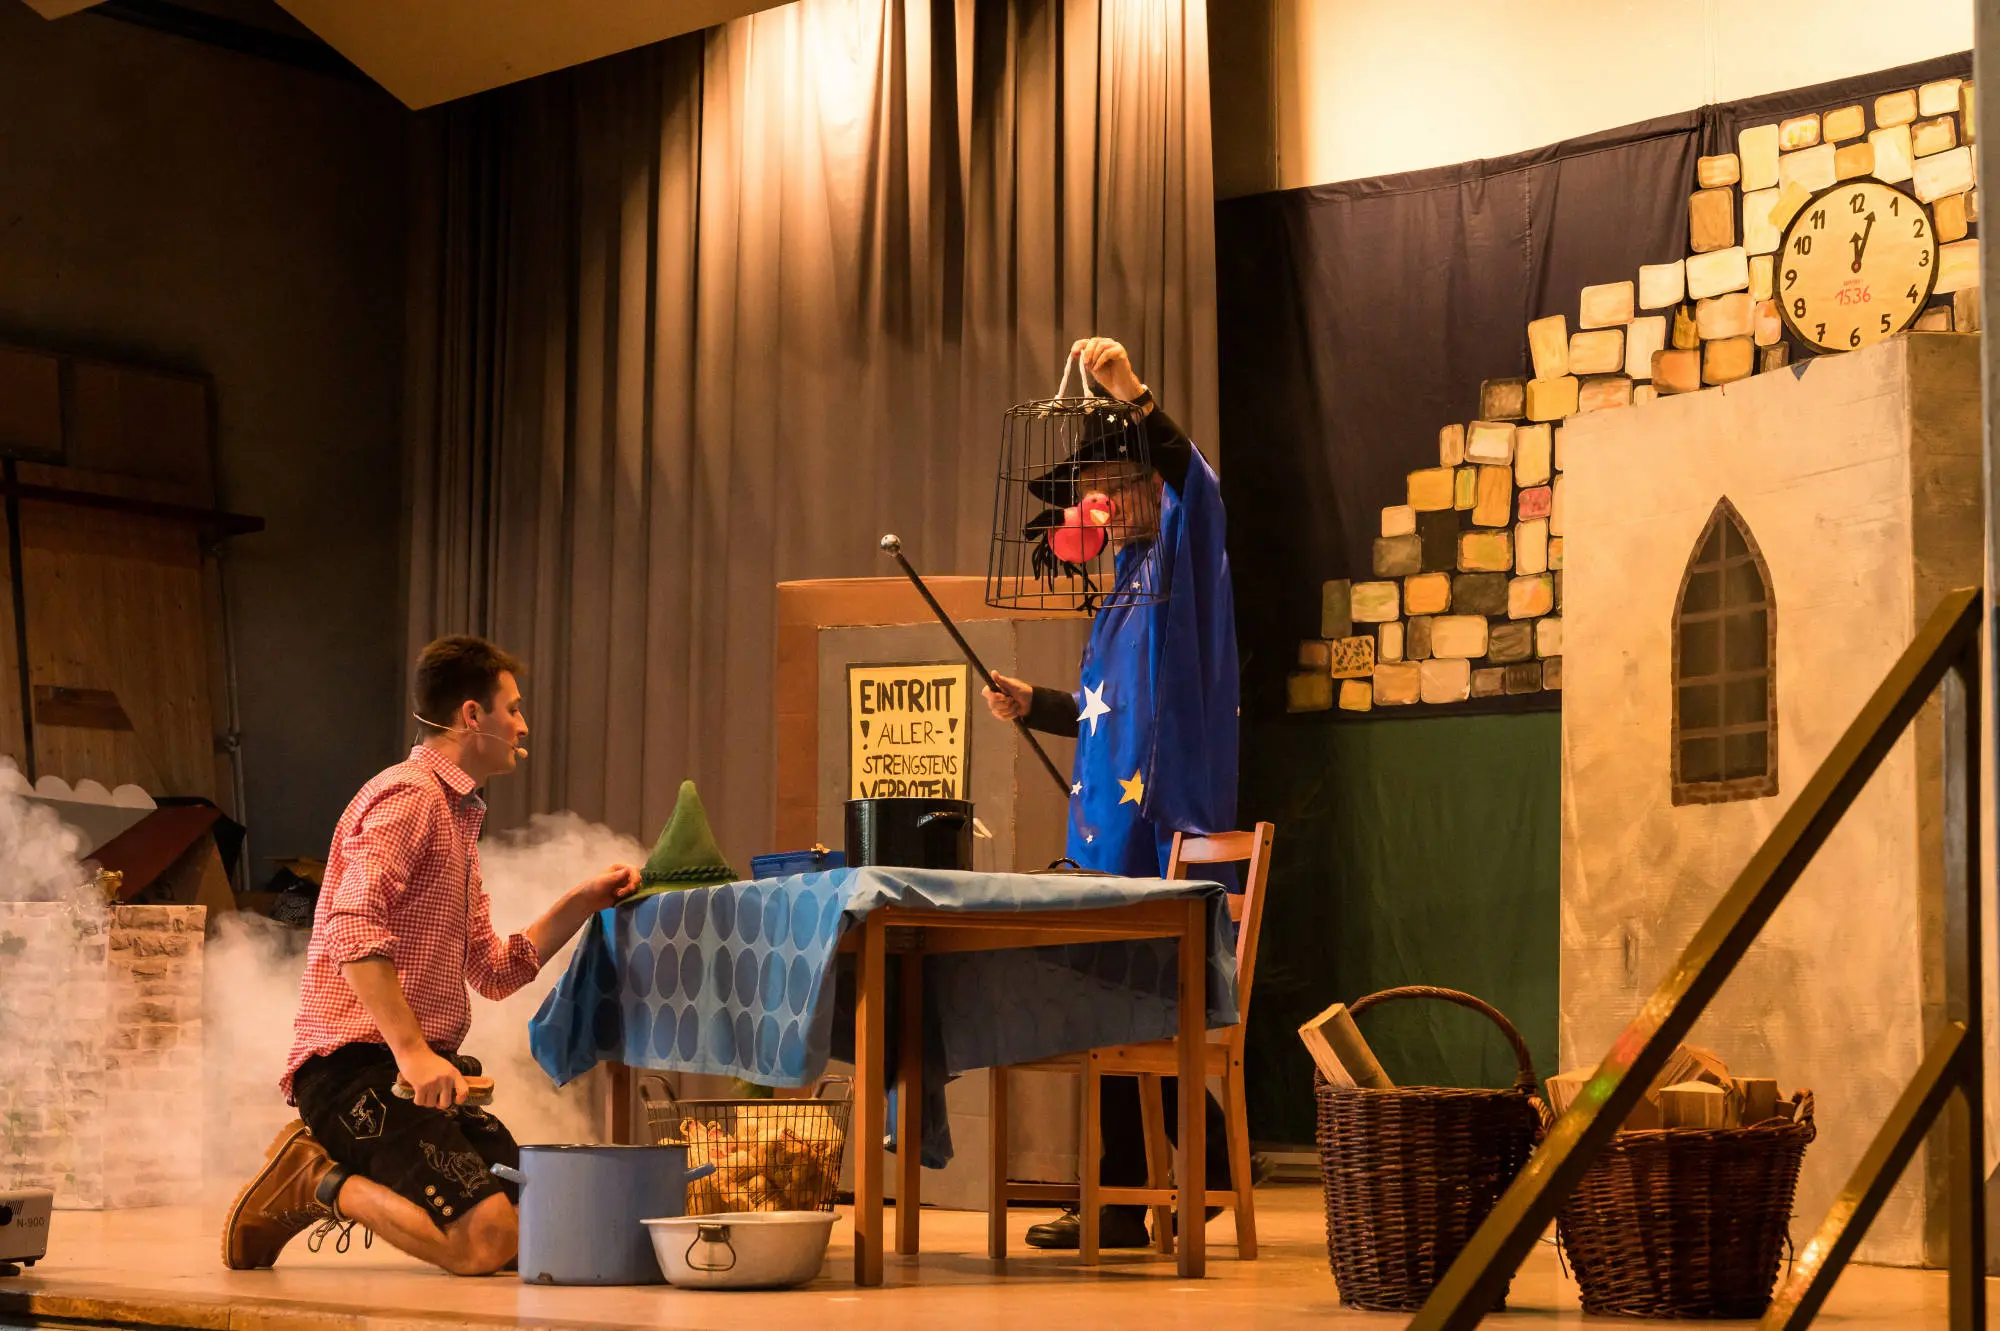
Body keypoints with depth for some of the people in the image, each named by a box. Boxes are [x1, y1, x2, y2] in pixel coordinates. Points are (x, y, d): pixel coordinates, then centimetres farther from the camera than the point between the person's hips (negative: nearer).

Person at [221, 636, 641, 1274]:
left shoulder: (458, 816, 26)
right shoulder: (408, 796, -8)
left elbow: (493, 970, 26)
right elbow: (352, 930, -23)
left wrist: (582, 901, 16)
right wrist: (412, 1051, -28)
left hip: (417, 1067, 10)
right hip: (357, 1064, -10)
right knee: (484, 1243, -23)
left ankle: (330, 1180, 10)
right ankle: (315, 1185, -3)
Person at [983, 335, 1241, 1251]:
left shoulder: (1179, 565, -5)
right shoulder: (1127, 586, 21)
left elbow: (1195, 489, -28)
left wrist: (1135, 398, -38)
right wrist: (1035, 706, 16)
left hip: (1160, 821, -9)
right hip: (1116, 825, 9)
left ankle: (1120, 1204, -2)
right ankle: (1210, 1166, 19)